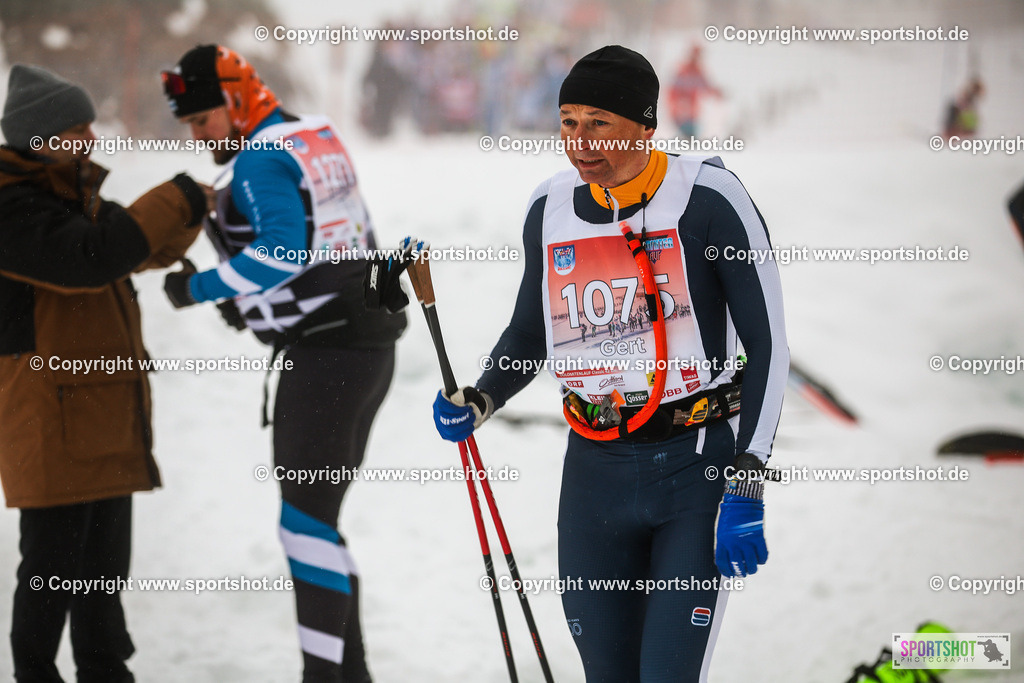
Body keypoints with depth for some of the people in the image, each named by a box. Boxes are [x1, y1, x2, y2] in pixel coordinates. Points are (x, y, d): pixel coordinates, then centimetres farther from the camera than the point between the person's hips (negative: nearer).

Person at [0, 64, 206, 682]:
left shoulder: (74, 192, 16)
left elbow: (144, 250, 25)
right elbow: (88, 258, -29)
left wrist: (188, 212, 4)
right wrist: (174, 202, -23)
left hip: (107, 408, 10)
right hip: (51, 416, -10)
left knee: (106, 553, 16)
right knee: (54, 561, -5)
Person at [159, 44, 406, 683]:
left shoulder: (260, 163, -15)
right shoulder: (319, 135, 14)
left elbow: (283, 252, -27)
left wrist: (200, 287, -18)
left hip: (327, 354, -10)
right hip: (370, 346, 10)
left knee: (307, 518, -7)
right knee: (318, 512, 14)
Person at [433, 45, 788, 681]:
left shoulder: (709, 198, -11)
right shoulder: (552, 206, 5)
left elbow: (768, 343, -11)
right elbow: (529, 331, 21)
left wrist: (746, 490, -16)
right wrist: (477, 403, 2)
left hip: (699, 468, -5)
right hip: (595, 471, 5)